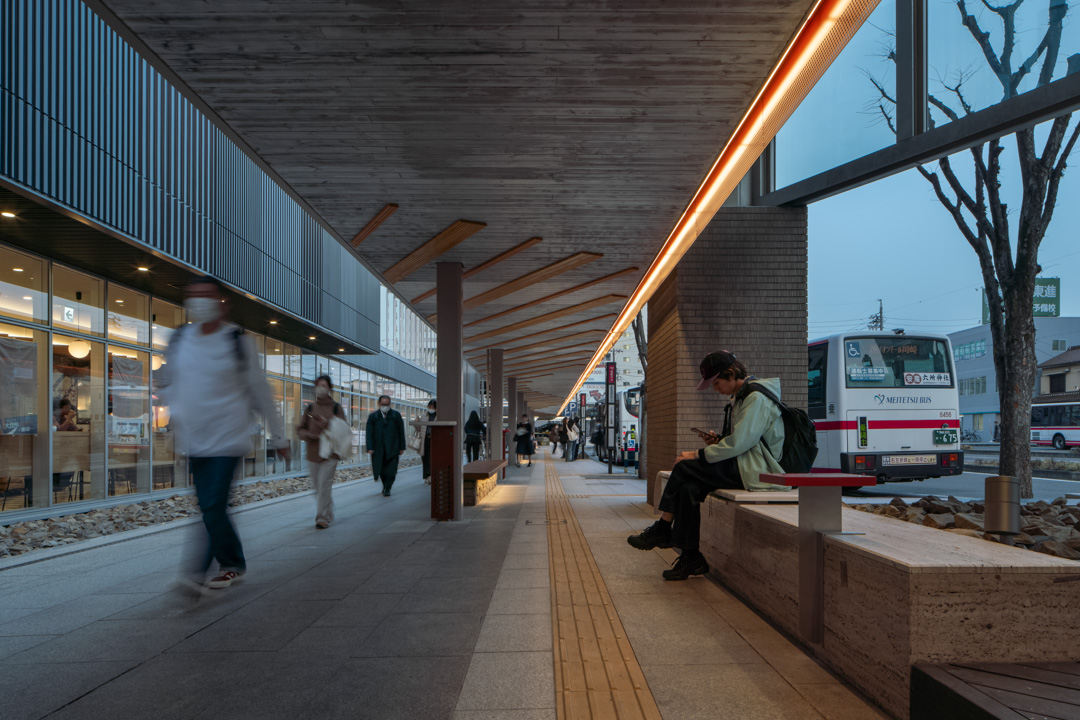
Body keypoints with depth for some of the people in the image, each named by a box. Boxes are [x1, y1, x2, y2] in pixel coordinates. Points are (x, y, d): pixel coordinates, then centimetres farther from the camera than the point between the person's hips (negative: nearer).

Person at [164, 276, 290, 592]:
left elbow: (260, 391, 0)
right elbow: (169, 383, 21)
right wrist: (177, 413, 4)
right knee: (209, 508, 11)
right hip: (193, 441, 5)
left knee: (213, 506, -11)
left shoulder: (238, 340, -6)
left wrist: (278, 436, 3)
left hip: (228, 438, -5)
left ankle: (204, 569, 7)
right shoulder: (179, 339, 6)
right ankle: (234, 564, 28)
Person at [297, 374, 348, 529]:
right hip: (313, 454, 4)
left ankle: (323, 518, -7)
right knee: (318, 486, 9)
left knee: (324, 485, -13)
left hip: (330, 454, -4)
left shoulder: (336, 408, 1)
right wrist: (308, 435, -11)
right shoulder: (310, 408, 10)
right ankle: (328, 515, 26)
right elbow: (300, 429, 11)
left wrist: (324, 422, -19)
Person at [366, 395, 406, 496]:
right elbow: (369, 433, 0)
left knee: (391, 471, -7)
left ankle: (387, 489, 6)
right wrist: (370, 448, -10)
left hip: (392, 449, -1)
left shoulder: (396, 415, 6)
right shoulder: (373, 416, 4)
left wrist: (402, 447, 3)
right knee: (381, 470, 6)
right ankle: (385, 485, 29)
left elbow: (401, 432, 7)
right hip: (378, 449, 1)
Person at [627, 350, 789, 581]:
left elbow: (738, 444, -21)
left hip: (753, 471, -9)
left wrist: (698, 454, -14)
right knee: (689, 488, -12)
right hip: (742, 466, 9)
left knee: (684, 468, -16)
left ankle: (661, 530, -2)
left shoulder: (757, 398, -14)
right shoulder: (740, 396, 18)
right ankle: (690, 558, -10)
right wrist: (718, 441, 5)